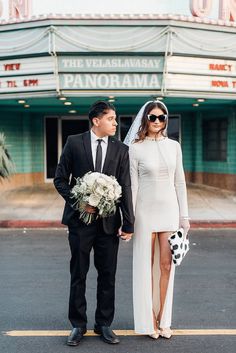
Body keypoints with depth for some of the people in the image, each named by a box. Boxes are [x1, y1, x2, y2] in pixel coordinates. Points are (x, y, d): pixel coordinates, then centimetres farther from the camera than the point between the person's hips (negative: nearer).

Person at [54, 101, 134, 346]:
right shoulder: (74, 143, 0)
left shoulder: (121, 149, 3)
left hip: (108, 221, 2)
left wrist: (128, 224, -3)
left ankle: (104, 324, 25)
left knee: (107, 276, 8)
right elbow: (60, 179, 2)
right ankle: (78, 325, 24)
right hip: (80, 218, -1)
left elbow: (125, 188, 1)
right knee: (78, 275, 9)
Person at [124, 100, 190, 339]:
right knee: (147, 266, 5)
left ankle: (163, 319, 20)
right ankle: (149, 320, 19)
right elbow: (132, 186, -5)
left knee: (166, 265, 7)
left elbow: (179, 182, 9)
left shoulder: (174, 146, 6)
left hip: (169, 210, 3)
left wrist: (184, 215, 7)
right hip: (146, 211, -3)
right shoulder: (136, 149, -4)